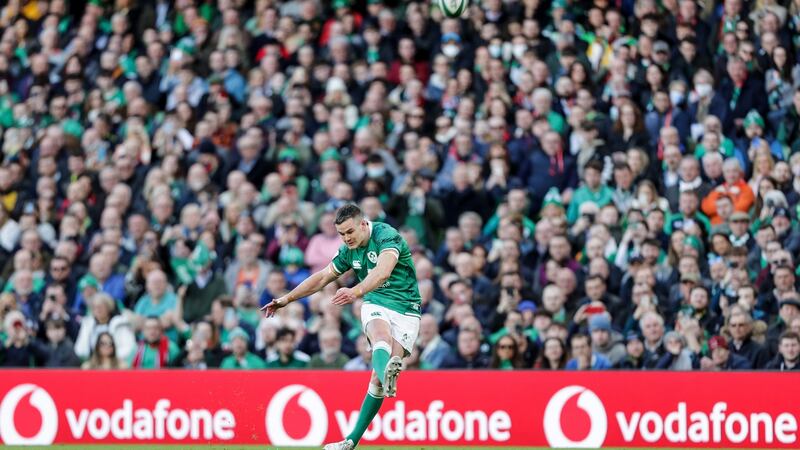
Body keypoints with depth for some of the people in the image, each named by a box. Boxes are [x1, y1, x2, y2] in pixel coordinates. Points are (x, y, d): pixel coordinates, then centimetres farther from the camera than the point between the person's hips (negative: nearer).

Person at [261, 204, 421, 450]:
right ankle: (387, 373, -65)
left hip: (406, 310, -4)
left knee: (378, 379, -13)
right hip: (375, 304, 4)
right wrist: (287, 299, 23)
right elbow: (323, 277, 22)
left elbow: (382, 272, -35)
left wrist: (356, 292, -52)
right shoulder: (349, 250, 6)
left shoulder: (387, 236, -16)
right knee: (381, 336, -34)